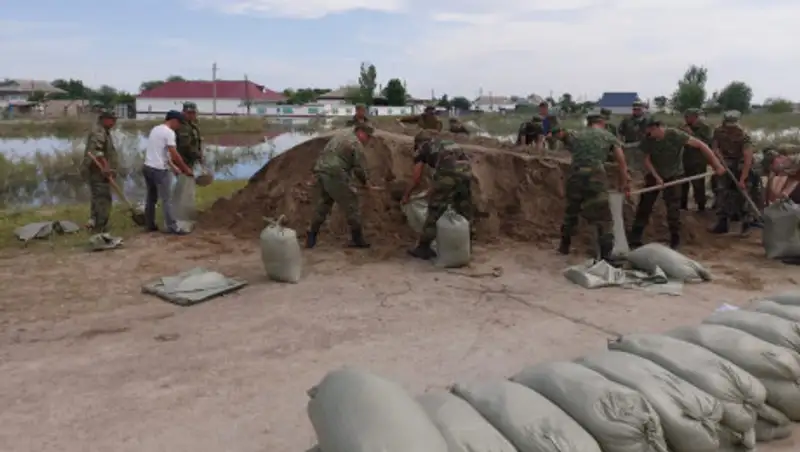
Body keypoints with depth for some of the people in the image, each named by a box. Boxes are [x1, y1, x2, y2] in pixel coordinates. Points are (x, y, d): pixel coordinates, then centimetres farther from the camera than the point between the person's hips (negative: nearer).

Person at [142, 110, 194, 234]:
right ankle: (172, 227, -1)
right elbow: (174, 155, -18)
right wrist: (186, 169, -9)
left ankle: (150, 224, 24)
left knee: (151, 198, 18)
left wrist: (173, 166, 21)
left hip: (148, 167, 9)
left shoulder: (155, 129, 16)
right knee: (166, 199, -4)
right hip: (159, 169, -9)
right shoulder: (169, 132, -13)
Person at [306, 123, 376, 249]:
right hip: (335, 176, -8)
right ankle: (357, 239, 8)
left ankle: (311, 238, 12)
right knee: (351, 206, 3)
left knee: (321, 207, 13)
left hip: (320, 172, 8)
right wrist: (366, 183, 10)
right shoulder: (356, 144, -1)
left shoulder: (340, 134, 24)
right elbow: (359, 168, -3)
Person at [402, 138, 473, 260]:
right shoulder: (445, 144, 38)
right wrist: (434, 192, 57)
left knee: (435, 209, 4)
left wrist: (406, 195, 34)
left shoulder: (422, 150, 22)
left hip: (448, 170, -6)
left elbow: (416, 179, 19)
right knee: (464, 209, 19)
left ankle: (423, 249, 11)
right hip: (465, 169, 6)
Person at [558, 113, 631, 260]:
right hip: (595, 176, -3)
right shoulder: (609, 136, 13)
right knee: (602, 218, 2)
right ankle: (606, 255, -2)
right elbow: (622, 161, 9)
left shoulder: (575, 135, 21)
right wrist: (624, 181, 16)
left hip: (574, 175, 4)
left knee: (571, 212, 21)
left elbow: (572, 153, 12)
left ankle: (564, 246, 33)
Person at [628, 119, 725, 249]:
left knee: (673, 208, -4)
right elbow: (646, 160, -7)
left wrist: (716, 164, -27)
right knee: (644, 205, 3)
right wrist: (657, 177, -19)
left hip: (673, 175, -3)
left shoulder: (675, 135, -24)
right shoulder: (648, 140, -14)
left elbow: (700, 145, -24)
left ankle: (675, 239, 13)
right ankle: (634, 238, 11)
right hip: (654, 175, 3)